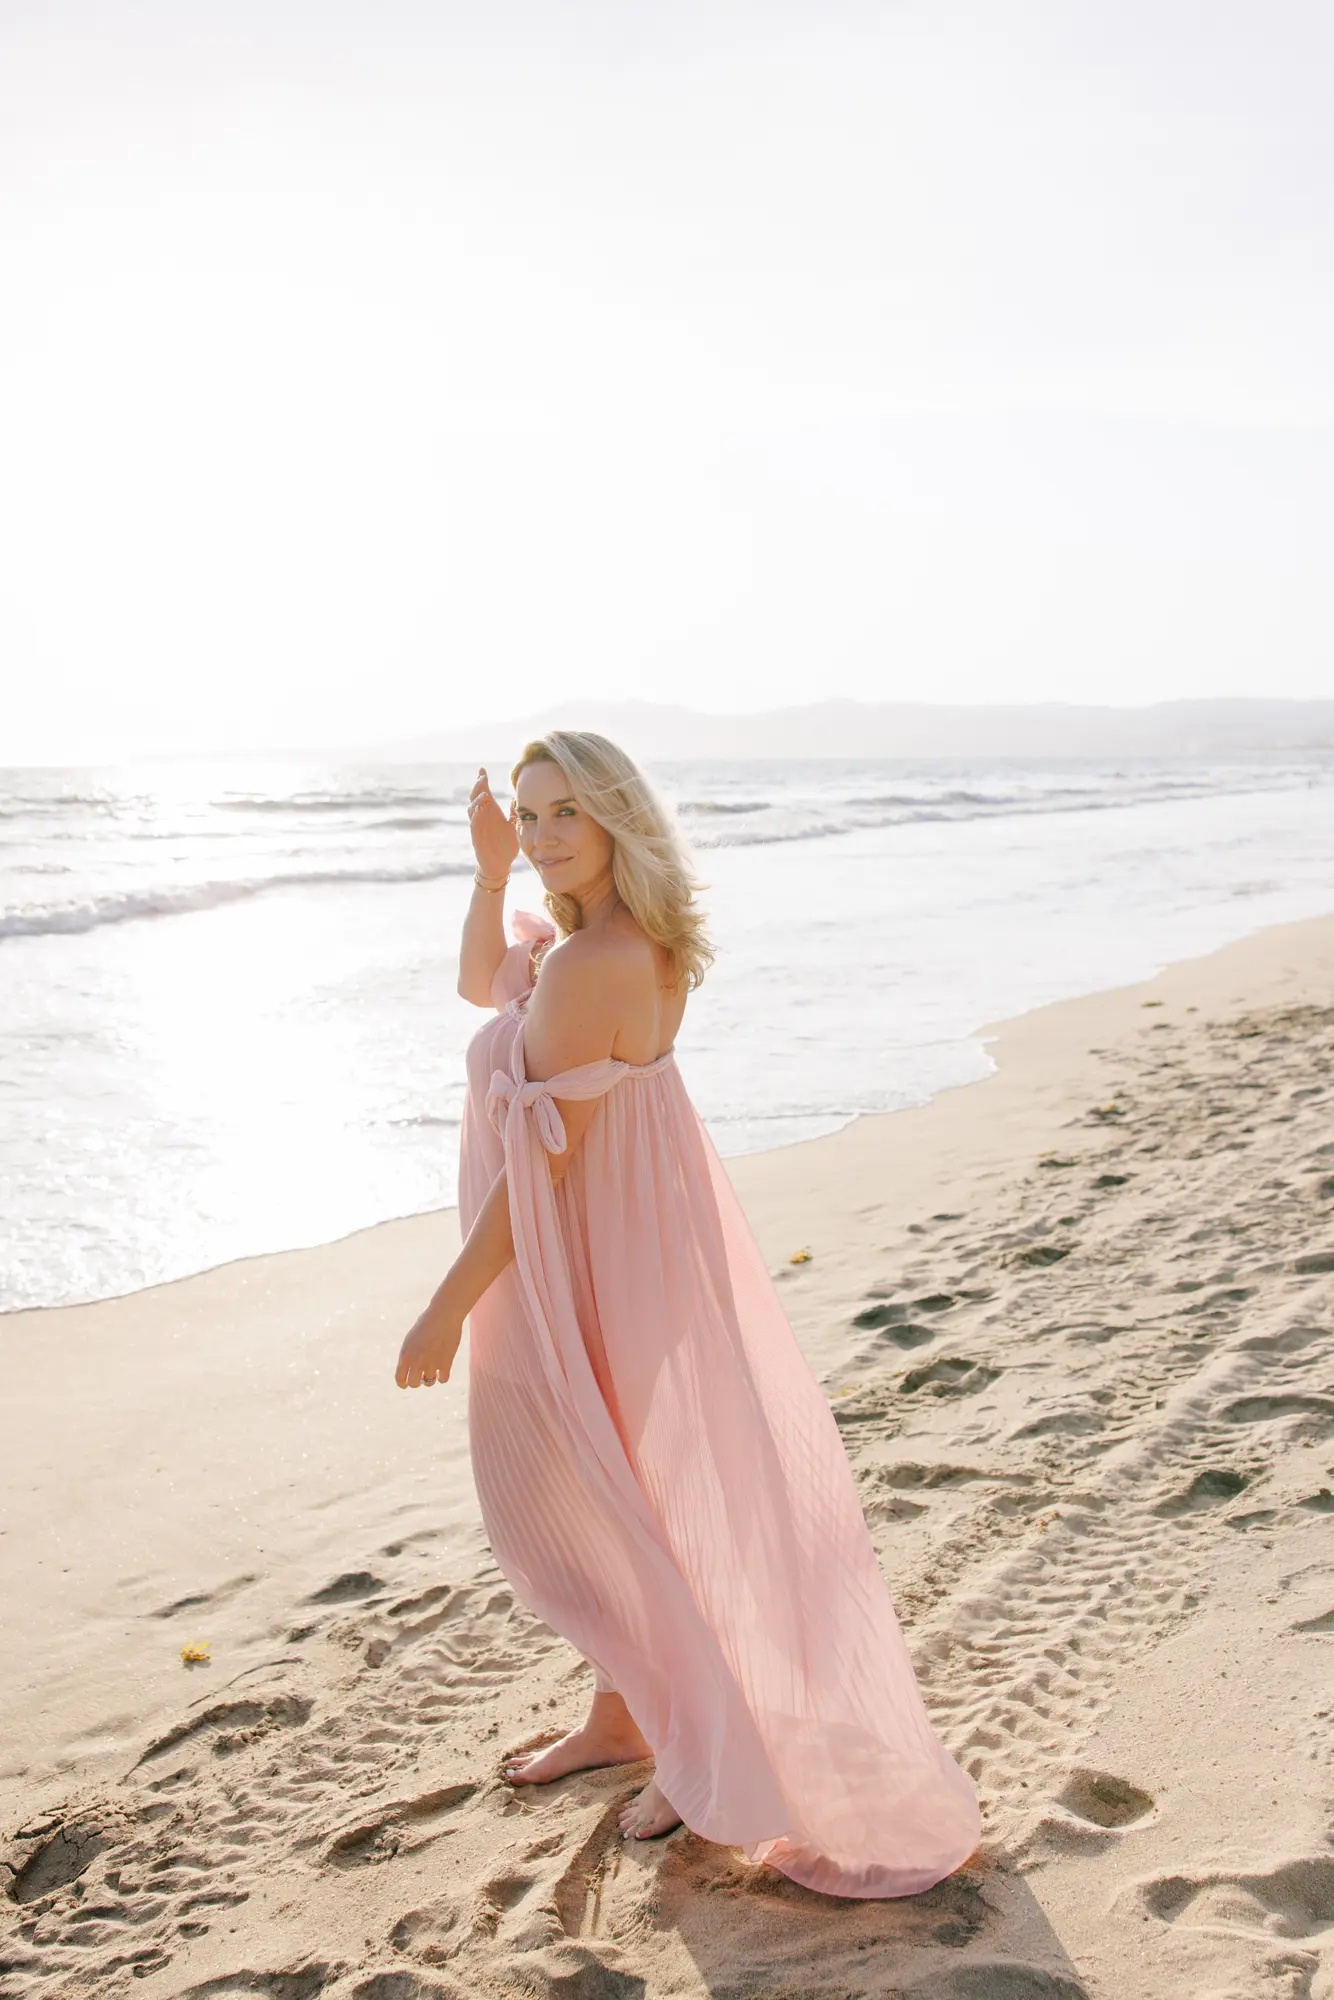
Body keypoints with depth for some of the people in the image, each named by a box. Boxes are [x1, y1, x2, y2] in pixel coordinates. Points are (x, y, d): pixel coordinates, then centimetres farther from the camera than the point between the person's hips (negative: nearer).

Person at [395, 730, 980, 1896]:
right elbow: (484, 985, 20)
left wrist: (449, 1308, -17)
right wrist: (492, 869, 5)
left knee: (601, 1507, 7)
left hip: (582, 1269, -10)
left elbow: (541, 1166, -24)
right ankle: (620, 1718, 41)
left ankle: (715, 1752, 24)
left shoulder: (589, 968, -27)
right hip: (628, 1246, 10)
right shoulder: (638, 946, 3)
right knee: (612, 1498, 22)